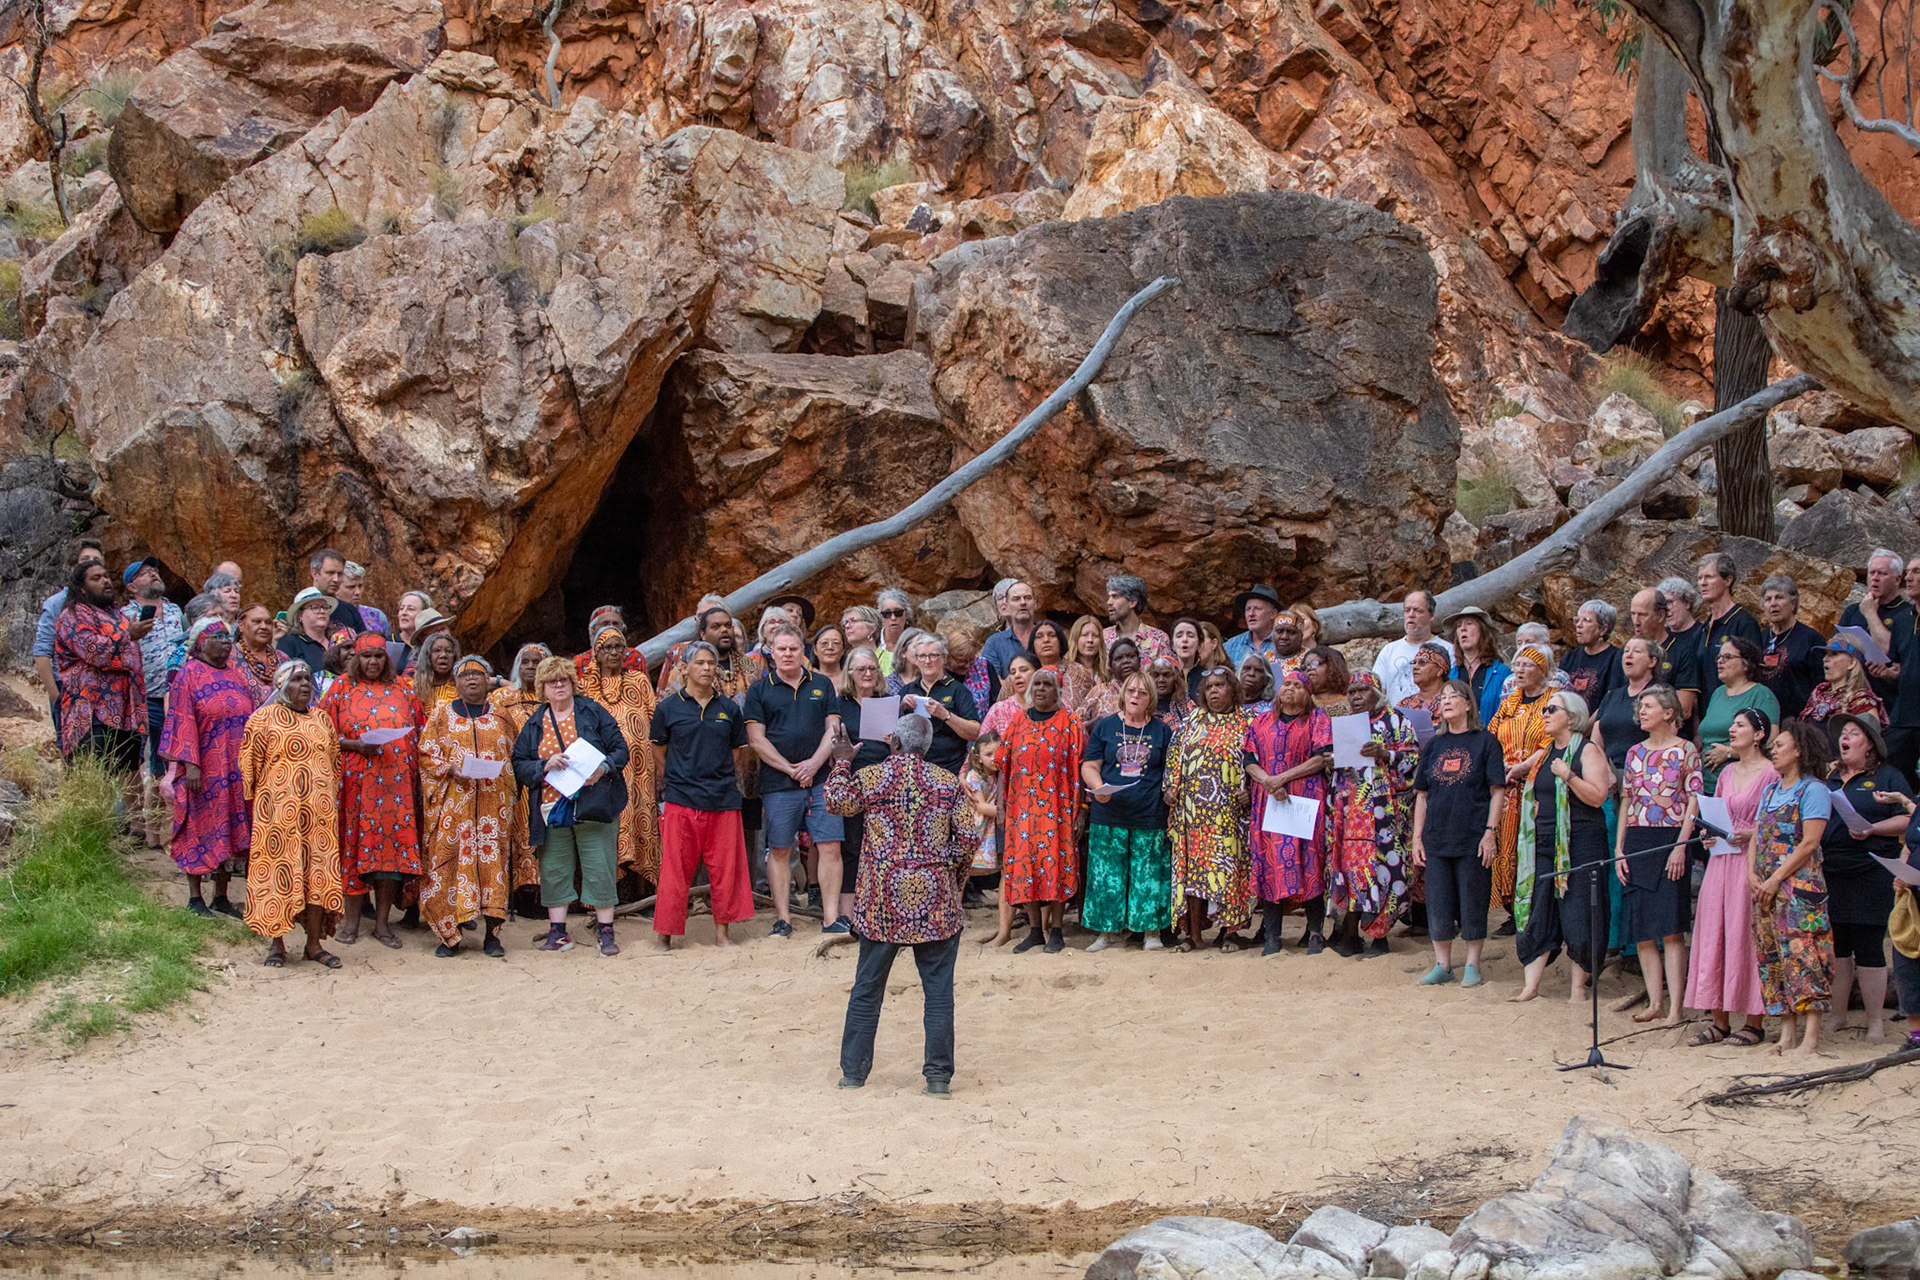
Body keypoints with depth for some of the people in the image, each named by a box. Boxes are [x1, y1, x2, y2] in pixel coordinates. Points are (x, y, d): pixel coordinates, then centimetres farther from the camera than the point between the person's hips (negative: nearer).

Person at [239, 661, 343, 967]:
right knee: (277, 873, -2)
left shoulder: (322, 720, 14)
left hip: (319, 812, 4)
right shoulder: (263, 719, -1)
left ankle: (314, 943, 11)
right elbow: (248, 763, -1)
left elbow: (335, 761, 21)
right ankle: (276, 945, 6)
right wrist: (257, 802, -4)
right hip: (278, 812, -4)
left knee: (318, 874, 3)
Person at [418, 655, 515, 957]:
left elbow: (514, 756, 16)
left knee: (493, 859, -4)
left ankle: (492, 935, 1)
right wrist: (451, 769, -10)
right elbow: (425, 753, 5)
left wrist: (501, 773, -1)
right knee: (450, 859, -6)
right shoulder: (442, 713, 10)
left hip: (493, 799, 1)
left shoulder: (501, 716, 14)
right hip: (453, 800, -1)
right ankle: (450, 935, 0)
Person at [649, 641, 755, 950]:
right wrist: (679, 781, 9)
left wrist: (718, 779, 10)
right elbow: (658, 754, 9)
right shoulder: (669, 708, 2)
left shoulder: (728, 710, 9)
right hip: (680, 800, -2)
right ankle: (664, 934, 6)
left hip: (723, 799, 2)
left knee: (725, 867, 4)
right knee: (675, 869, -1)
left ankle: (722, 932, 14)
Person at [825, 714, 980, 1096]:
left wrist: (842, 762, 28)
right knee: (938, 989, 4)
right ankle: (938, 1075, 3)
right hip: (935, 901, 0)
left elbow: (836, 802, 15)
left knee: (867, 987, 11)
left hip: (882, 899, 0)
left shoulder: (869, 778, -2)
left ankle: (853, 1071, 14)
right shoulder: (948, 783, 0)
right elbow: (969, 838, -1)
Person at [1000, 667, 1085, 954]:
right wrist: (1001, 803, 7)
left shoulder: (1068, 721, 0)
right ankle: (1035, 928, 10)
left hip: (1056, 806, -3)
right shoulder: (1019, 721, 11)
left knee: (1055, 861, -3)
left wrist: (1078, 809, -8)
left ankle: (1055, 930, 4)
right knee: (1024, 860, 2)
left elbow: (1078, 766, -3)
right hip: (1023, 804, 3)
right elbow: (1004, 764, 12)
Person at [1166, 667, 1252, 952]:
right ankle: (1194, 934, 2)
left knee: (1227, 864, -5)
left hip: (1229, 809, -2)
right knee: (1192, 865, -1)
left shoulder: (1245, 724, 6)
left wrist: (1248, 791, -11)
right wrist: (1171, 788, 3)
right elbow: (1174, 756, 15)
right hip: (1192, 808, 2)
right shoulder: (1191, 722, 15)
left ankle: (1229, 930, 4)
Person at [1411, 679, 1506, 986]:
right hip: (1437, 839, 4)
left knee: (1473, 903, 1)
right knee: (1438, 904, 4)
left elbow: (1497, 791, -3)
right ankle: (1442, 965, 15)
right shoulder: (1433, 745, 11)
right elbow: (1422, 794, 13)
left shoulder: (1485, 741, 0)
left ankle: (1472, 966, 11)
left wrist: (1490, 831, -12)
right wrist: (1417, 838, 7)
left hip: (1473, 837, -4)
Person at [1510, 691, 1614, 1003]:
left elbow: (1598, 796, -16)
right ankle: (1531, 985, 2)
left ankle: (1579, 986, 6)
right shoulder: (1546, 753, 17)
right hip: (1545, 843, 7)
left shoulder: (1588, 750, -5)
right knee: (1537, 914, 1)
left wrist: (1568, 776, -25)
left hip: (1581, 843, -7)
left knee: (1578, 916, -3)